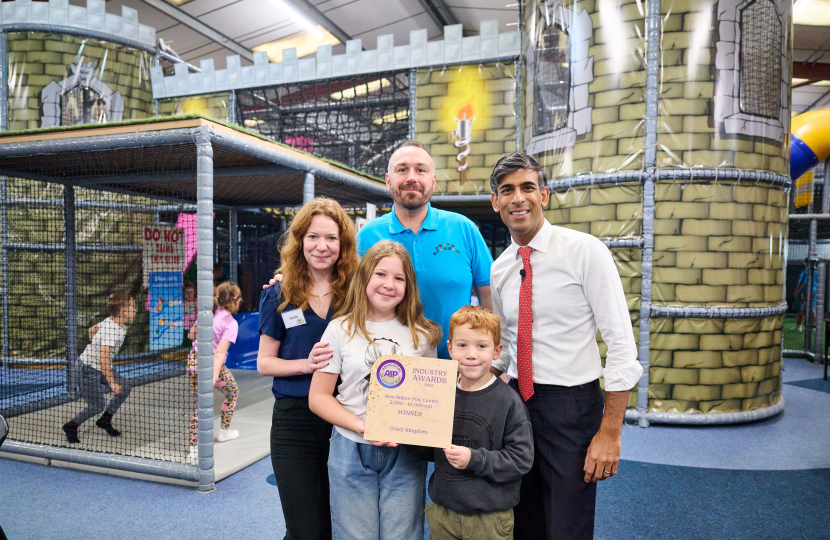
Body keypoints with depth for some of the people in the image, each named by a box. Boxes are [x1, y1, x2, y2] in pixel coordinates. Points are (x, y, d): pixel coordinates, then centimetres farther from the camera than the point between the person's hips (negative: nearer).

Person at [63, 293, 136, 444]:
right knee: (97, 405, -9)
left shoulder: (111, 321, -2)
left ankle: (105, 420, 17)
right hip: (89, 368, -9)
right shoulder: (111, 330, -31)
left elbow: (91, 330, 17)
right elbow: (103, 359, -38)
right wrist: (111, 383, -34)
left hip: (102, 367, 9)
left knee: (124, 389, -1)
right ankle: (71, 426, 17)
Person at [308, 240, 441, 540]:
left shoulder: (422, 335, 2)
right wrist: (362, 426, -16)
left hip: (405, 453, 1)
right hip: (351, 450, -1)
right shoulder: (341, 329, -3)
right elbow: (318, 397, -3)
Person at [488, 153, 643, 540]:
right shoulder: (498, 269, 6)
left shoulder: (584, 251, -11)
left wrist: (610, 432, -16)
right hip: (517, 403, 5)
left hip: (572, 406, -5)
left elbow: (621, 343, -13)